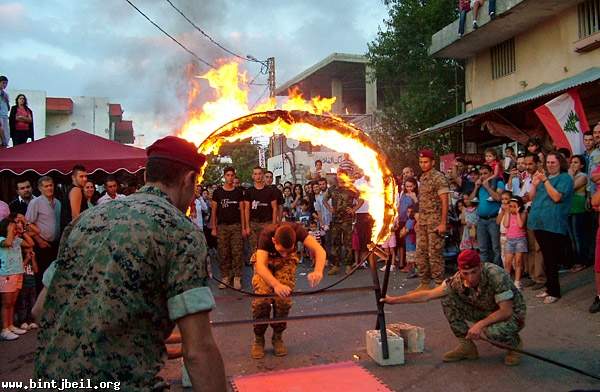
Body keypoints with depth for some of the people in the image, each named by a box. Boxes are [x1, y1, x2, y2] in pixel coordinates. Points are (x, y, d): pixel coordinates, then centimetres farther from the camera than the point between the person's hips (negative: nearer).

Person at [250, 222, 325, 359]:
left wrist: (318, 271, -62)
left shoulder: (297, 230, -35)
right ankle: (258, 339, 1)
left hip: (287, 262, 1)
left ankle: (278, 337, 6)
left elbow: (320, 250, -42)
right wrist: (276, 284, -65)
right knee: (262, 298, -20)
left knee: (283, 298, -18)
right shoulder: (266, 234, -38)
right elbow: (260, 265, -47)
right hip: (265, 260, -1)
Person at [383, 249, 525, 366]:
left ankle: (515, 343, -1)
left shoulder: (497, 276, -33)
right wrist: (393, 300, -17)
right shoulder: (458, 281, -19)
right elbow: (428, 295, -14)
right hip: (485, 312, 5)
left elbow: (506, 311, -30)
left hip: (511, 314, -4)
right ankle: (466, 346, -1)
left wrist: (480, 324, -40)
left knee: (493, 331, -39)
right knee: (447, 299, -14)